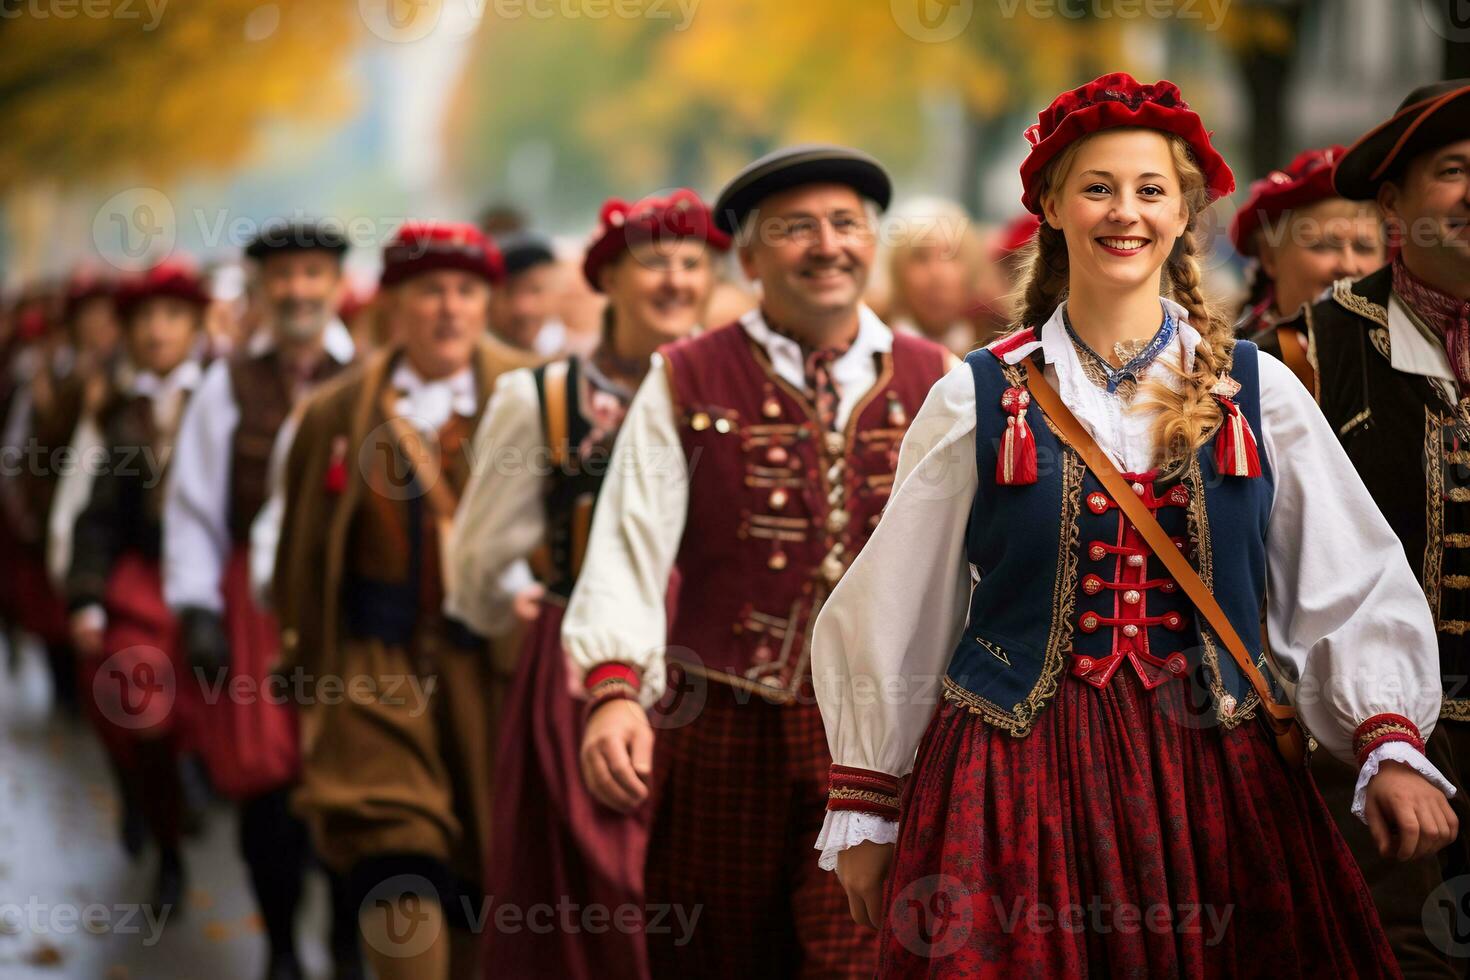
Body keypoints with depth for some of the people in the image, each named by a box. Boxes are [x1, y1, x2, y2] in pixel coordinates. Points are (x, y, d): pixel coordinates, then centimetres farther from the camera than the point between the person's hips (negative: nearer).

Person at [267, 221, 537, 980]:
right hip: (378, 669, 0)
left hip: (496, 668, 0)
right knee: (399, 876, -11)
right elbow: (300, 563, 12)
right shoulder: (334, 416, 7)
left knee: (487, 890, 7)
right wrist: (307, 688, 11)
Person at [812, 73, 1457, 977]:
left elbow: (1356, 589, 4)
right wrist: (865, 814, 7)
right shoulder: (979, 400, 3)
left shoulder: (1260, 393, 6)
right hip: (1016, 786, -1)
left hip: (1211, 783, 1)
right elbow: (894, 614, 7)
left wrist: (1391, 746, -11)